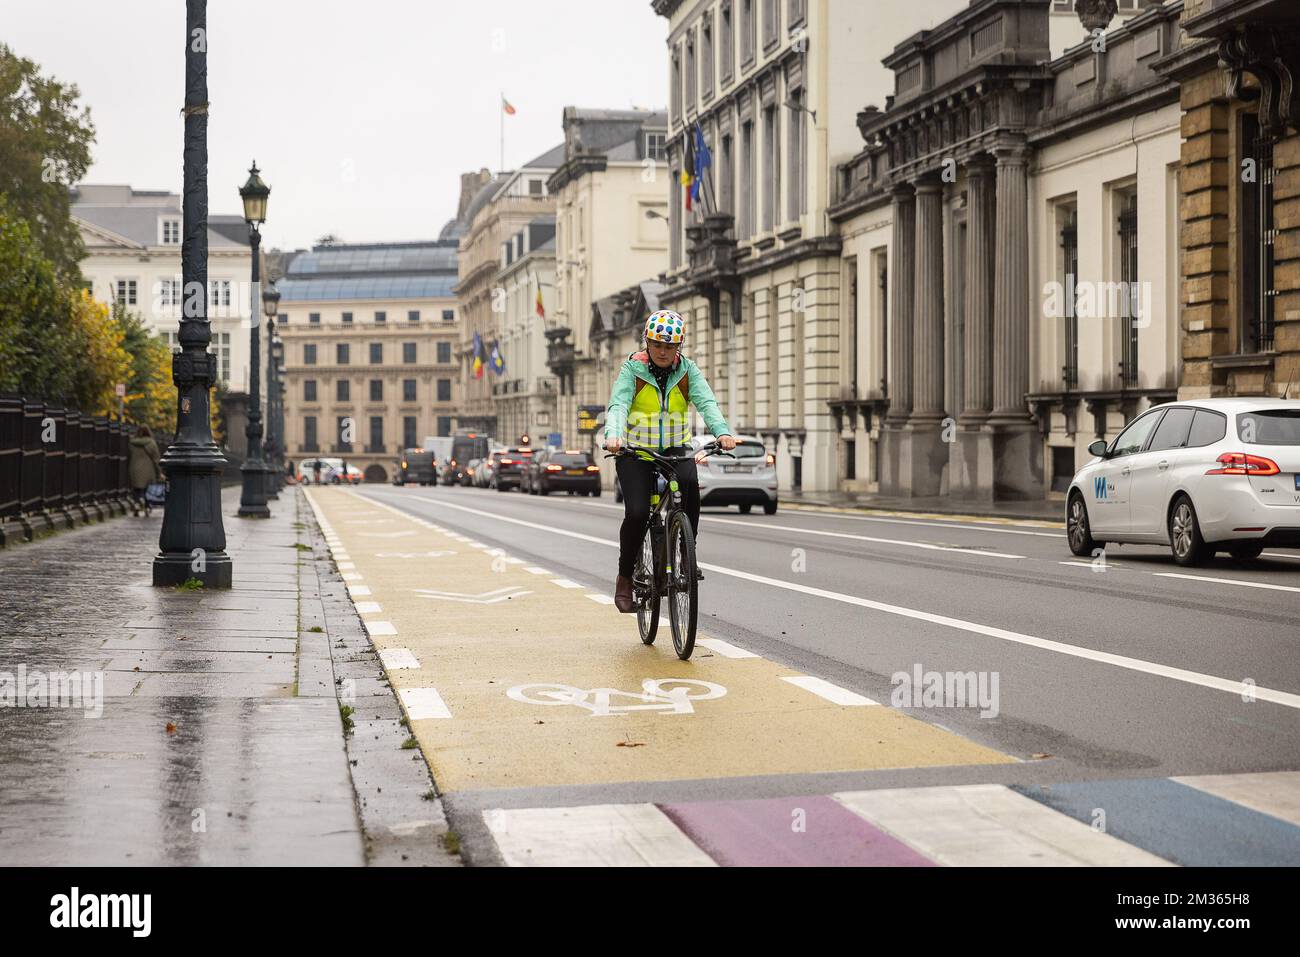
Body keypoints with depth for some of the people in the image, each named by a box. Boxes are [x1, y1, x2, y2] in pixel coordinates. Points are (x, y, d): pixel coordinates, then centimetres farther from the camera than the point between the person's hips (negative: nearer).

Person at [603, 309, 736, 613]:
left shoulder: (687, 370, -1)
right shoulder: (633, 368, -7)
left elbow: (706, 402, -16)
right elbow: (618, 404, -21)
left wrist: (722, 431, -36)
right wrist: (613, 436, -42)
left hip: (675, 448, 2)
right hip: (636, 451, -1)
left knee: (690, 483, -31)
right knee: (637, 514, -18)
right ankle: (625, 577, 3)